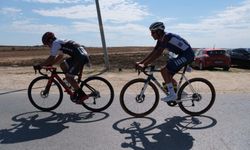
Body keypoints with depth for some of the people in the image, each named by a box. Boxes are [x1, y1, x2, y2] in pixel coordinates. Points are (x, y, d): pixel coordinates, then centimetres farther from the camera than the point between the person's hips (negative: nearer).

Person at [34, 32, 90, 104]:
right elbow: (60, 57, 32)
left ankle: (82, 95, -1)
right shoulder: (60, 42, 24)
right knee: (62, 65, 17)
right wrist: (50, 64, 28)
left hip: (81, 57, -10)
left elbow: (51, 58, -8)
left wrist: (39, 65, 0)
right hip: (82, 55, 10)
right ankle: (74, 87, 17)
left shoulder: (56, 43, -4)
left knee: (68, 77, -4)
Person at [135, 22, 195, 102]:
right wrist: (140, 62, 4)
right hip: (183, 55, 10)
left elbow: (158, 54, -27)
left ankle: (172, 94, -8)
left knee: (164, 71, -16)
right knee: (168, 75, 9)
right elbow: (153, 52, 11)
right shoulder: (161, 39, 8)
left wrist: (144, 65, -27)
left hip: (187, 55, -10)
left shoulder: (166, 37, -20)